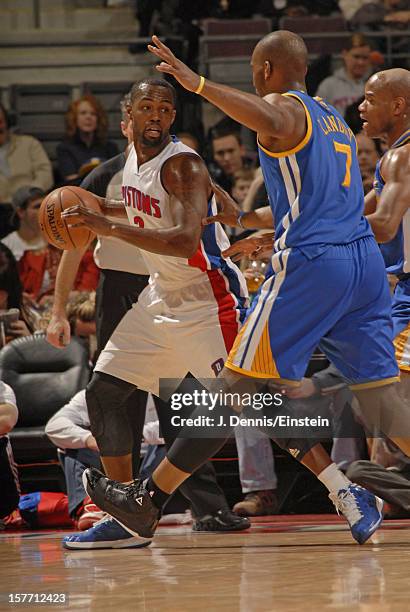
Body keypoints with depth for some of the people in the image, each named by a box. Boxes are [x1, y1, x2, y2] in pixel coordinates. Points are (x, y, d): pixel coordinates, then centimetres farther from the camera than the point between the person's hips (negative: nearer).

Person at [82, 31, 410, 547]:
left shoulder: (284, 107, -1)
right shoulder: (334, 121, 25)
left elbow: (270, 122, -29)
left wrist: (199, 84, -30)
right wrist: (240, 219, 41)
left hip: (310, 264, -8)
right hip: (365, 260, 8)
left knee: (238, 384, -5)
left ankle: (147, 502, 0)